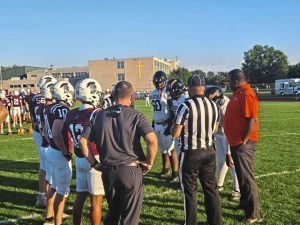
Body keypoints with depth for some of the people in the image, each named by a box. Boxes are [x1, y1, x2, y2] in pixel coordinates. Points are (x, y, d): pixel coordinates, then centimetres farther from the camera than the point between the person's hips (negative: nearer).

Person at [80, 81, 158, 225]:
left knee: (112, 212, 24)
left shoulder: (100, 115, 4)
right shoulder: (136, 116, -8)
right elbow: (152, 141, -21)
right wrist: (149, 163, -6)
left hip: (108, 171, 4)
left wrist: (94, 163, 10)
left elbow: (83, 140, 3)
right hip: (130, 170, -4)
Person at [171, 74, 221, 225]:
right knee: (211, 187, 17)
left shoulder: (186, 106, -17)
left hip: (191, 153, -5)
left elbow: (175, 134, -14)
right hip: (209, 151, 5)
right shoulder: (213, 105, 2)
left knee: (190, 189, 9)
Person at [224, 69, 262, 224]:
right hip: (236, 143, 10)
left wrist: (243, 142, -21)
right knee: (241, 176, 20)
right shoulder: (238, 93, 13)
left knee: (247, 178, -2)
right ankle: (244, 204, 35)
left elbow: (252, 120, -23)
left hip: (243, 144, -10)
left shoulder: (246, 94, -18)